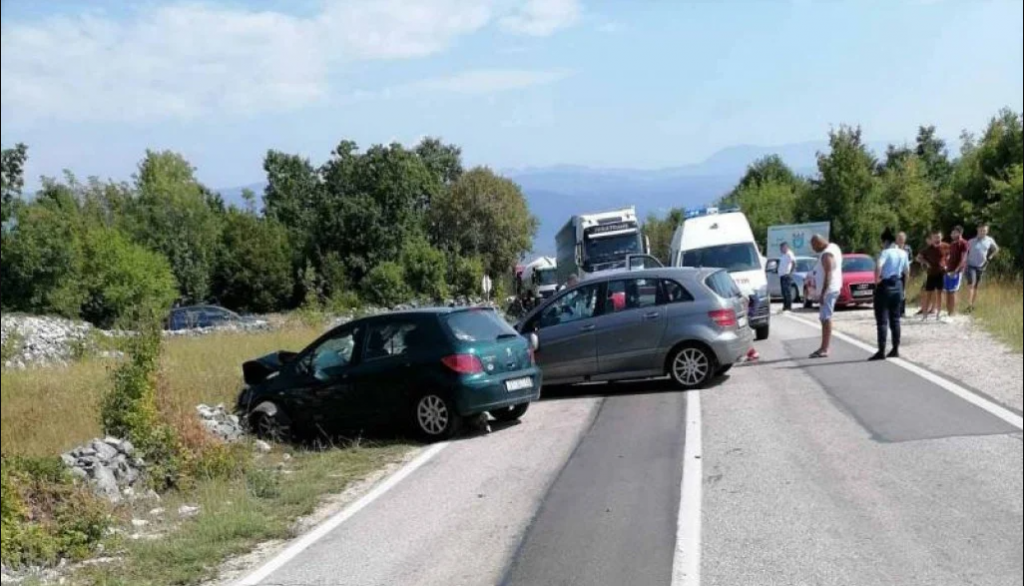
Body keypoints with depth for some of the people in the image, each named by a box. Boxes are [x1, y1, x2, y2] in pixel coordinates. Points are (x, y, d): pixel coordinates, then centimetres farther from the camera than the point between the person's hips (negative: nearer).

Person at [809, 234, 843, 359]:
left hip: (829, 290, -11)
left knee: (826, 318, -9)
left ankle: (826, 349, -9)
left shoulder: (826, 254, -19)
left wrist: (822, 293, -23)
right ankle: (825, 347, 18)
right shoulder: (833, 247, 12)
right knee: (825, 318, 14)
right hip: (832, 288, 11)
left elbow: (828, 275, -24)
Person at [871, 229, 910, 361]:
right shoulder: (903, 253, 8)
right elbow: (907, 272, 14)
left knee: (882, 321, -4)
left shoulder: (886, 252, -13)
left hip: (884, 286, -7)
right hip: (897, 286, 7)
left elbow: (878, 267, -29)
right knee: (895, 319, 14)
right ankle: (895, 349, 16)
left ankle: (881, 351, -6)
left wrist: (877, 280, -16)